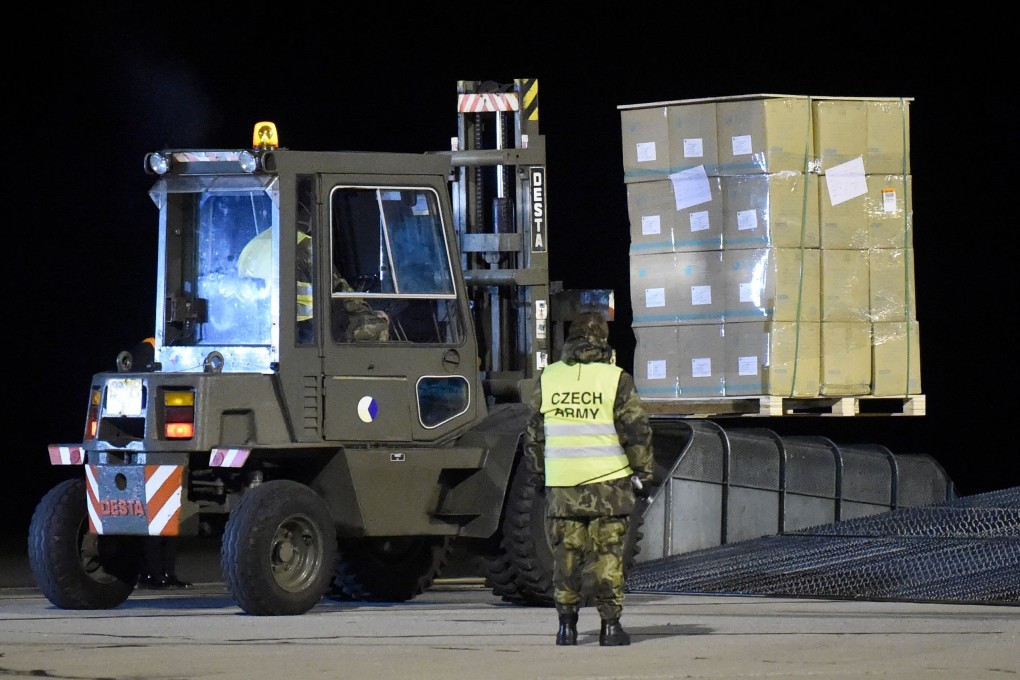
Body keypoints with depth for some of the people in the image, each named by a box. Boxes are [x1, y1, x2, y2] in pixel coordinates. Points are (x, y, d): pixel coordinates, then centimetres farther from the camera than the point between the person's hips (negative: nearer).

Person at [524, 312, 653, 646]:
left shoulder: (549, 378, 5)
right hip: (609, 481, -2)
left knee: (566, 553, 7)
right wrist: (642, 474, 5)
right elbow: (637, 431, -4)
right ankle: (610, 624, 1)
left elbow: (535, 432, 11)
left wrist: (538, 474, 21)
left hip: (562, 484, 2)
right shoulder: (616, 379, -4)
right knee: (609, 554, 2)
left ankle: (567, 624, 5)